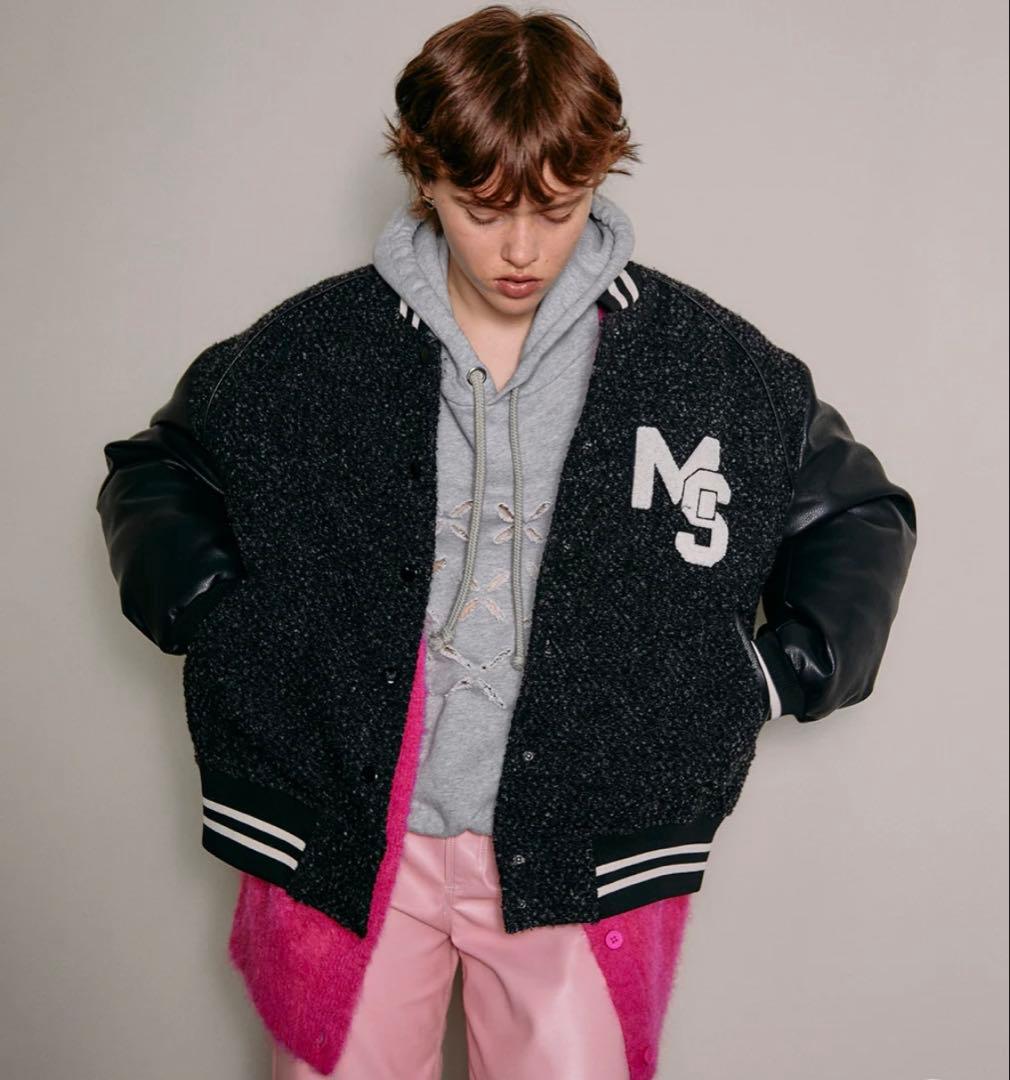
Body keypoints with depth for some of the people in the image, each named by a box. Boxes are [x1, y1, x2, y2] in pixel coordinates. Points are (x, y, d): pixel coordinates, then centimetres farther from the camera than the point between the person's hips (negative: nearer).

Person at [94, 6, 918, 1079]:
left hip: (580, 859, 0)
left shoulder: (707, 360, -2)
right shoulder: (312, 346, -1)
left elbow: (860, 509, 11)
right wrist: (203, 603, -4)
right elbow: (152, 468, 14)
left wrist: (787, 668, -3)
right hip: (343, 841, 1)